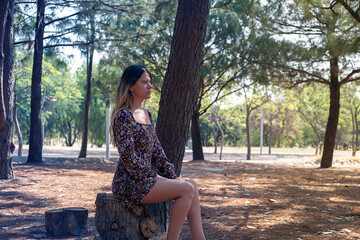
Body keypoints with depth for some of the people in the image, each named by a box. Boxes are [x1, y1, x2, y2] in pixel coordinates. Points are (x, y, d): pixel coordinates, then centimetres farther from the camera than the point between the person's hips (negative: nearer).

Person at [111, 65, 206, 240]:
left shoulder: (146, 114, 15)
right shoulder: (123, 116, -14)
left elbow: (157, 150, 16)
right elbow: (128, 156, -20)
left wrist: (172, 176, 8)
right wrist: (153, 177, -15)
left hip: (147, 178, 9)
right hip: (131, 183, -9)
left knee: (191, 184, -5)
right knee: (187, 189, -18)